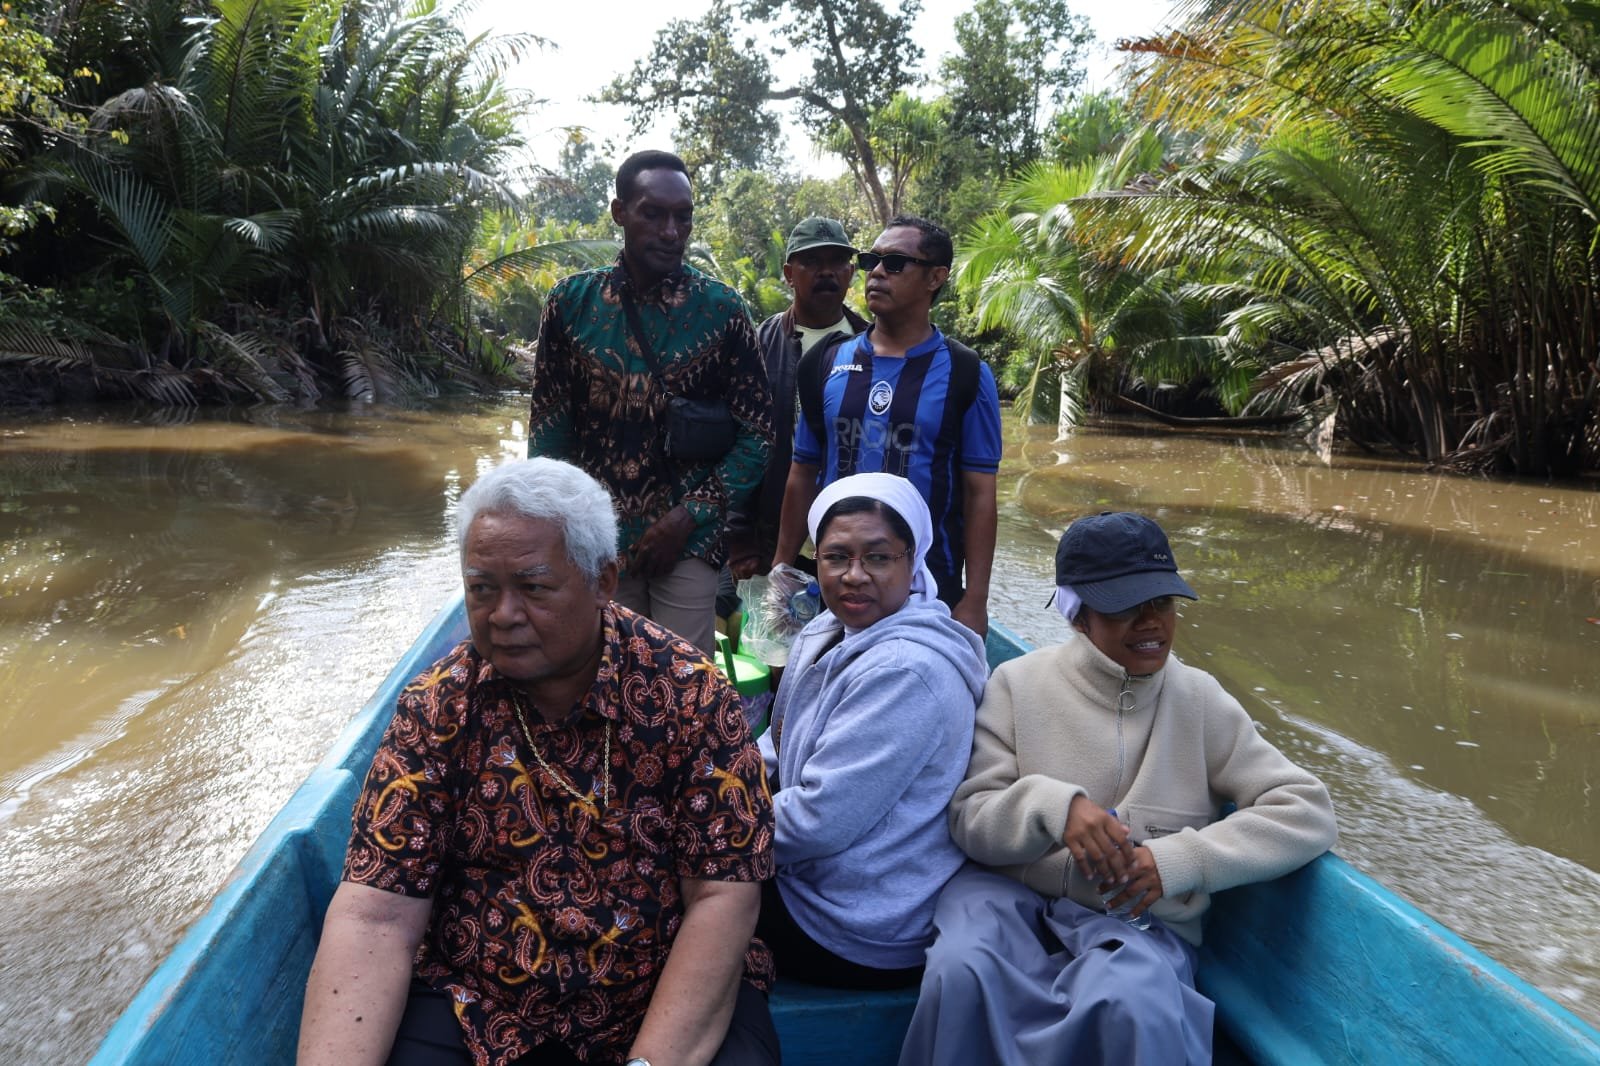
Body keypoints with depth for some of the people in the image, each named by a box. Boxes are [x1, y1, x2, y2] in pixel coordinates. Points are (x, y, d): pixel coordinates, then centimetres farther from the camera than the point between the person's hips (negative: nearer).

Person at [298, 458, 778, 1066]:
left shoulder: (690, 694, -12)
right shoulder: (437, 707, -7)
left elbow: (721, 900, -13)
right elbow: (375, 915, -10)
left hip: (673, 999, -1)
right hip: (474, 1009, 1)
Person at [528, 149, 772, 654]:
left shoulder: (722, 309, -3)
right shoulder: (572, 301, 0)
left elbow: (757, 433, -1)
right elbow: (548, 426, 5)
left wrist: (690, 516, -9)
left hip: (687, 537, -1)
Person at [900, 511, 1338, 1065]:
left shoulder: (1198, 700, 3)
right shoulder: (1018, 683, 0)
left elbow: (1307, 812, -2)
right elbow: (970, 818, -3)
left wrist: (1180, 859, -15)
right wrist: (1052, 806, -25)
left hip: (1141, 922, 0)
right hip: (1013, 897, 1)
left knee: (1130, 1006, -35)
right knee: (961, 974, -33)